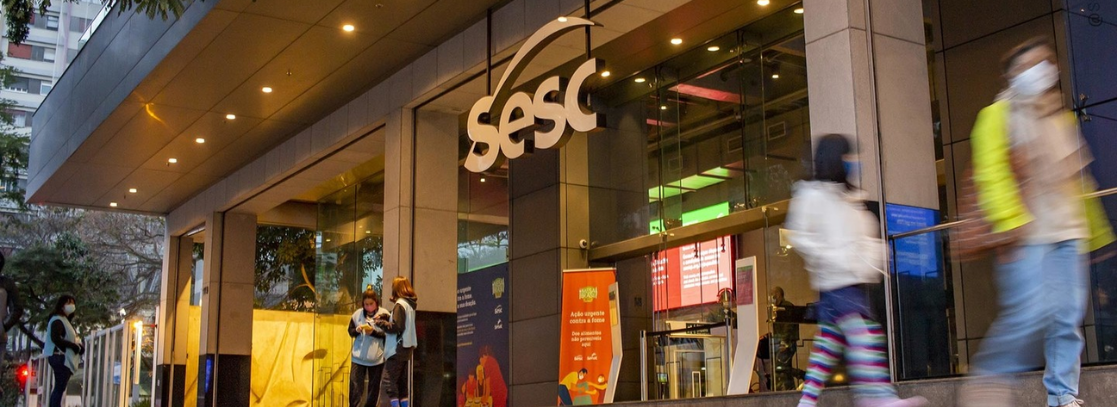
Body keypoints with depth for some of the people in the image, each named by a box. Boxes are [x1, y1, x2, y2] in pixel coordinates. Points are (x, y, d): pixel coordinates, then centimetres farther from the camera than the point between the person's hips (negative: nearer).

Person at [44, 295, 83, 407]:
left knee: (59, 388, 6)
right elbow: (55, 338, -20)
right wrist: (74, 346, -16)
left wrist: (78, 346, 1)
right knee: (60, 387, -13)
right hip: (60, 357, -10)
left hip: (65, 358, 10)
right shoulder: (57, 320, -7)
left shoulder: (65, 321, 23)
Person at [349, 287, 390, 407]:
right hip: (359, 357, 1)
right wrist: (357, 330, -11)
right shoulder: (357, 314, 4)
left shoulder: (384, 314, -4)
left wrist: (373, 332, -19)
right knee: (355, 384, -5)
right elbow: (350, 331, 11)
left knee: (374, 387, 9)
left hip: (376, 357, -1)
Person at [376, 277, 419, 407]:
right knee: (401, 383, 13)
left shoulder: (400, 304, -13)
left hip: (398, 349, -9)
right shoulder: (410, 304, 14)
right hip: (406, 347, 9)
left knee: (389, 382, -9)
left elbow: (396, 327, -18)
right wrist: (386, 318, 7)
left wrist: (380, 322, -6)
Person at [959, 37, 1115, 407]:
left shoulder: (1062, 119, 23)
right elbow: (990, 173, -10)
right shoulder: (999, 116, 2)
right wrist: (1010, 222, -20)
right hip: (1025, 235, -7)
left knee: (1068, 315, 1)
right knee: (1030, 313, -17)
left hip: (1067, 234, 7)